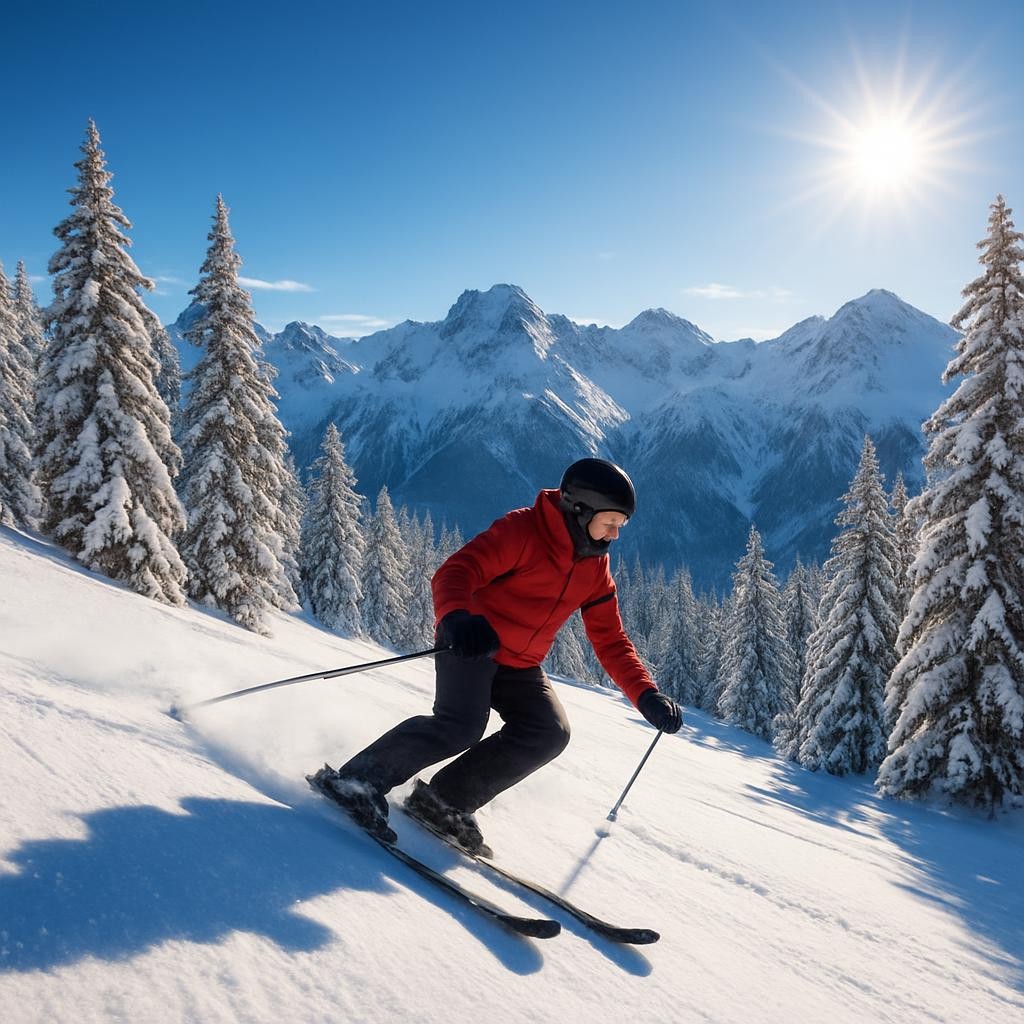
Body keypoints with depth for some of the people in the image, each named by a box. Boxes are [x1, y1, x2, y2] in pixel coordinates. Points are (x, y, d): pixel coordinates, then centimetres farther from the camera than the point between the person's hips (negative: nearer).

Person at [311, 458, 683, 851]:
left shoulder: (596, 571, 4)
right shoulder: (521, 530, -18)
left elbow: (611, 642, 7)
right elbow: (454, 572, -28)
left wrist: (647, 696, -6)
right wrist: (456, 618, -50)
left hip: (520, 667, 7)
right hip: (468, 644, -7)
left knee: (550, 733, -14)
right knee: (462, 725, -28)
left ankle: (446, 800, -7)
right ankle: (358, 779, -13)